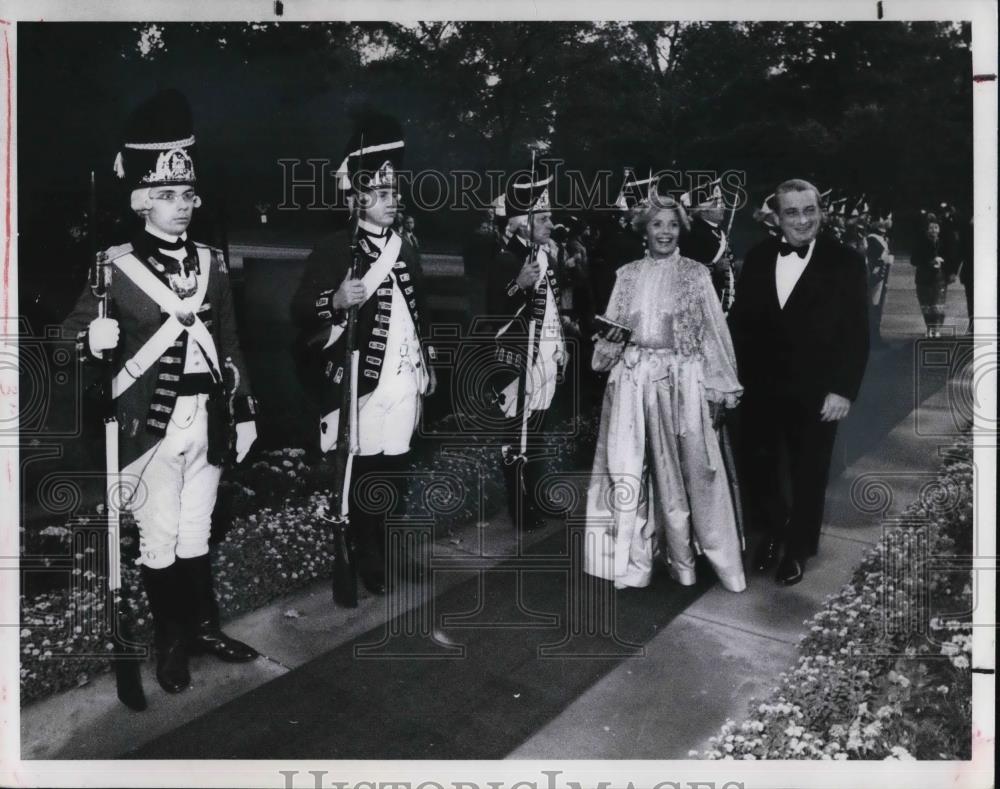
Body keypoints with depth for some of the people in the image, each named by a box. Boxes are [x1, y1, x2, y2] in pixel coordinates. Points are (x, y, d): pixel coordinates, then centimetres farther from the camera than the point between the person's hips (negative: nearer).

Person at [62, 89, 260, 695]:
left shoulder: (211, 262, 6)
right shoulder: (116, 267, -7)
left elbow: (229, 344, 10)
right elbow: (74, 335, -7)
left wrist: (245, 410, 10)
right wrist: (94, 339, -29)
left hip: (205, 419, 4)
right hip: (149, 423, -4)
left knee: (196, 533, 16)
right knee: (160, 538, 7)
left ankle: (205, 627, 32)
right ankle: (171, 642, 24)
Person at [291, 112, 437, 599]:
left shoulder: (405, 251, 15)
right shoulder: (334, 250, -6)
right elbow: (301, 314, -12)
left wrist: (429, 364, 22)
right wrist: (335, 301, -30)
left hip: (405, 381, 6)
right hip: (361, 383, -6)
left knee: (395, 473, 10)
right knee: (363, 476, 1)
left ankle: (389, 553, 26)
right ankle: (368, 564, 16)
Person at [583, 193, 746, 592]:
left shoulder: (696, 274, 2)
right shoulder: (627, 275, 10)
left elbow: (713, 332, 0)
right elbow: (611, 333, 15)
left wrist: (720, 389, -4)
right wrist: (613, 337, -9)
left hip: (681, 382, -2)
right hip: (633, 382, 2)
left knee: (686, 469, 3)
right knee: (627, 470, 4)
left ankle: (682, 557, 20)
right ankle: (630, 559, 18)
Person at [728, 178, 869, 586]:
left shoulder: (845, 262, -7)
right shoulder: (757, 257, 2)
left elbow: (856, 334, -8)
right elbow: (739, 321, 4)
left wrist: (843, 390, -13)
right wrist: (733, 376, -2)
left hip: (815, 395, -2)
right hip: (759, 389, 3)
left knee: (808, 475, 13)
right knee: (757, 468, 12)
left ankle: (798, 549, 34)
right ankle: (772, 531, 38)